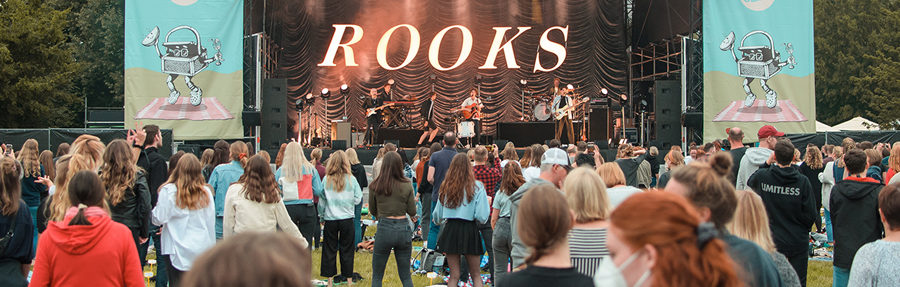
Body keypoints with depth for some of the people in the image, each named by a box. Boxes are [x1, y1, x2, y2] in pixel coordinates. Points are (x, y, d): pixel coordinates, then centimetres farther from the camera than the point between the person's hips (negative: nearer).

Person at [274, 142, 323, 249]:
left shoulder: (280, 171, -1)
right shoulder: (310, 168, -1)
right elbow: (318, 190, -1)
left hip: (287, 209, 1)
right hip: (307, 210, 0)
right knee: (306, 244, 4)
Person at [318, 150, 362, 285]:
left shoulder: (327, 179, -5)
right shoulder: (351, 179, -5)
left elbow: (321, 201, 1)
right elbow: (358, 199, 0)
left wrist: (322, 215, 14)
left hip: (330, 219, 0)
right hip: (347, 218, 0)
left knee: (330, 250, 8)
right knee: (347, 250, 9)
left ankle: (330, 280, 12)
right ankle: (349, 279, 13)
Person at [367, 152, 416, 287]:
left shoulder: (375, 186, -4)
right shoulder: (407, 186, -4)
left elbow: (372, 211, 7)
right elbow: (412, 212, 1)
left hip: (384, 229, -1)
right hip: (403, 228, 1)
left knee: (377, 276, 12)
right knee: (406, 276, 13)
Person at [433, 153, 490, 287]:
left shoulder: (446, 186, 3)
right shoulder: (477, 187, -6)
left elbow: (437, 216, 10)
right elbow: (482, 217, -12)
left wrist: (439, 221, 33)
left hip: (450, 230, 2)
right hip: (470, 231, -2)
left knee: (454, 276, 9)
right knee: (476, 275, 11)